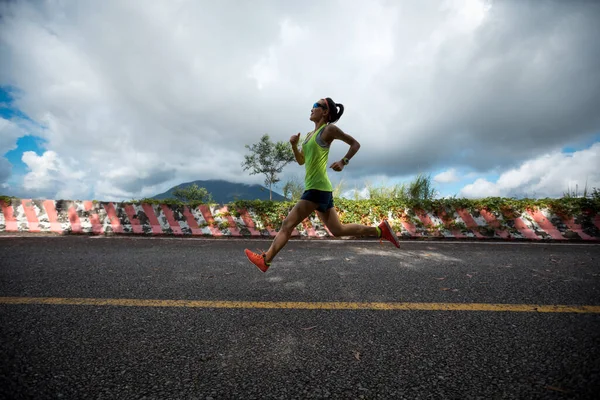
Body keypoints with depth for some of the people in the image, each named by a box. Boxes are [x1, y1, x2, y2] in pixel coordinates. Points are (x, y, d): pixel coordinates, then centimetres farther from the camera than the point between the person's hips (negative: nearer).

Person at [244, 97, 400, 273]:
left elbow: (355, 143, 1)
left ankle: (265, 259, 4)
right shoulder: (309, 135, 20)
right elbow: (301, 161, 22)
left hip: (318, 188, -10)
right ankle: (379, 230, 16)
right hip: (317, 189, 10)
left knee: (288, 224, -6)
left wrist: (344, 162, -13)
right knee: (338, 229, 12)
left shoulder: (329, 129, -4)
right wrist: (294, 145, 6)